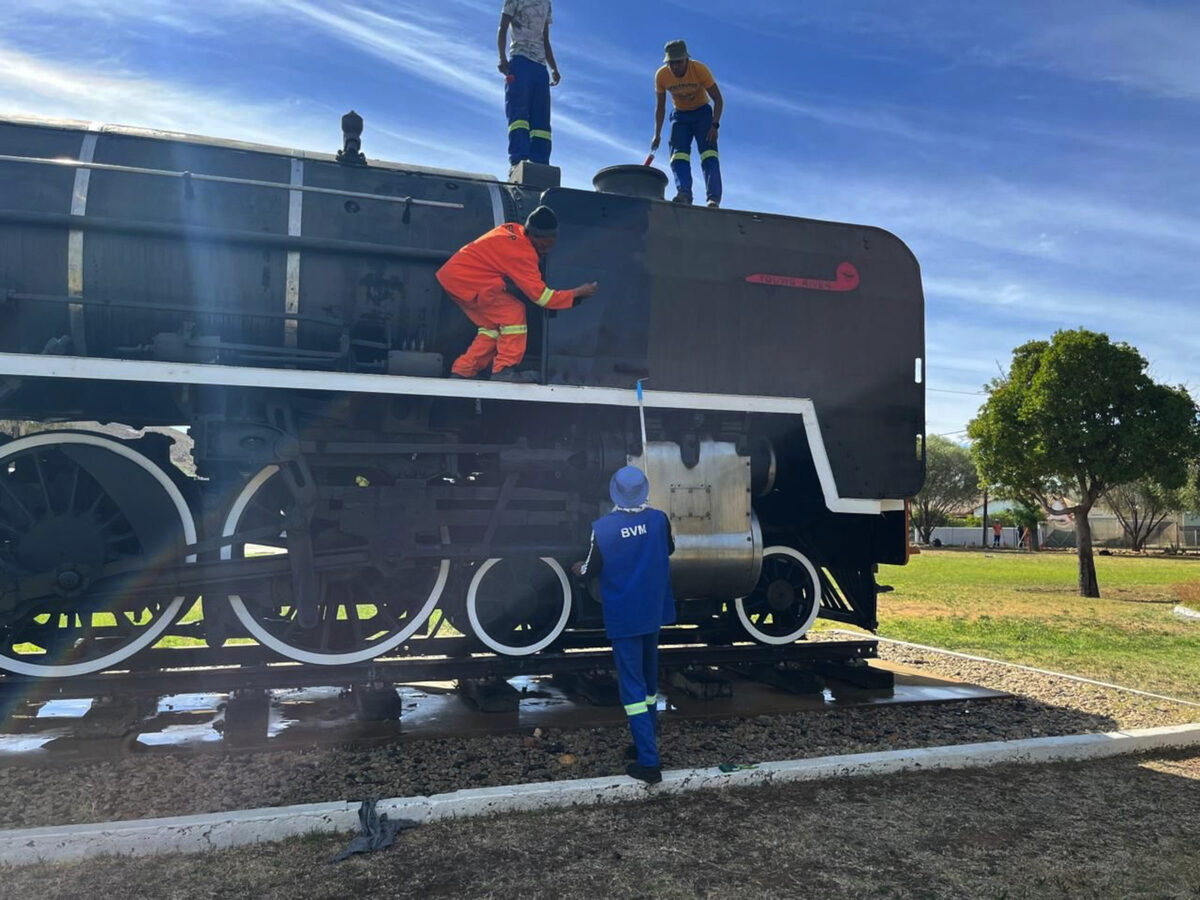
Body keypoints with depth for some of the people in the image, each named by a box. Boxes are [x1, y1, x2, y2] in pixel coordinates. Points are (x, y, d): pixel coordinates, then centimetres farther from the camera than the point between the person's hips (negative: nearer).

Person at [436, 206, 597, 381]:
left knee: (493, 325, 13)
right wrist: (578, 293, -12)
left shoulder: (512, 229, 3)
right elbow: (541, 296, -20)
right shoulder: (522, 253, -22)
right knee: (514, 313, -10)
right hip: (466, 281, -9)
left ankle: (461, 371, 14)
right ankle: (504, 370, -10)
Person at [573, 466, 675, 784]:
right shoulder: (659, 519, -8)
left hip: (623, 617, -5)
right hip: (653, 611, 5)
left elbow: (592, 570, -7)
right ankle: (646, 742, 33)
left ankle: (649, 761, -2)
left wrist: (578, 569, 17)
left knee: (632, 685, 0)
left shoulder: (602, 528, -20)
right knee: (648, 678, 20)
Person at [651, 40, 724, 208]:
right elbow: (660, 107, -1)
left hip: (702, 113, -3)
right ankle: (684, 193, -35)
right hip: (680, 115, 3)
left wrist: (714, 125, -27)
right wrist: (657, 135, -5)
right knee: (678, 154, -20)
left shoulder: (700, 69, -21)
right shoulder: (661, 75, -14)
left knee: (709, 153, -22)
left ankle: (713, 198, -33)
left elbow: (718, 100, -16)